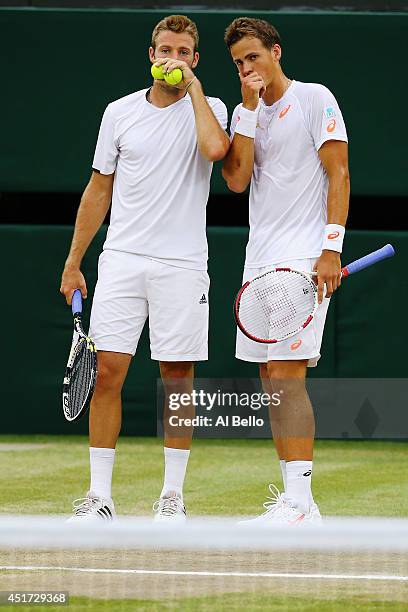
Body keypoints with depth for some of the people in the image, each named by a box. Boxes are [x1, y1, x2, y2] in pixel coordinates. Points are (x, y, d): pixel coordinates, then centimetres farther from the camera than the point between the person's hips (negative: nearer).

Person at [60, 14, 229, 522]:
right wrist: (73, 262, 12)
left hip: (181, 265, -2)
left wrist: (192, 86, -11)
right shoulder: (119, 112, 10)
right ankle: (99, 495, 0)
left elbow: (215, 148, -23)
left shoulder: (209, 108, 2)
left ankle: (172, 495, 10)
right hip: (122, 259, 2)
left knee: (178, 377, 2)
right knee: (107, 371, -4)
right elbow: (98, 191, 15)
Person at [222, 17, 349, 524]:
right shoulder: (245, 113, 15)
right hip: (261, 256, 7)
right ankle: (291, 495, 10)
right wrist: (250, 108, -3)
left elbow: (338, 174, -7)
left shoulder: (315, 99, -2)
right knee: (271, 378, 5)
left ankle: (301, 504, -18)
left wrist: (332, 247, -16)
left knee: (286, 373, -15)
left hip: (305, 259, -7)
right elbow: (237, 179, 1)